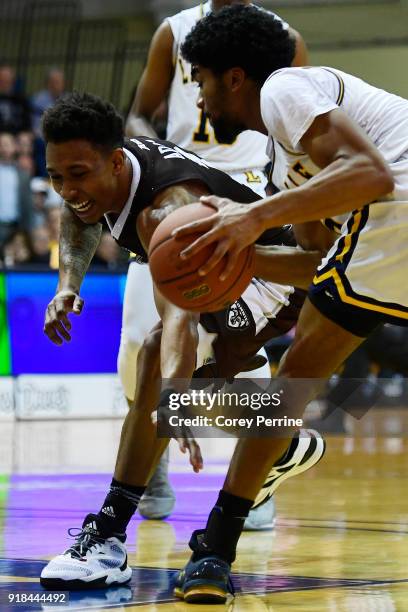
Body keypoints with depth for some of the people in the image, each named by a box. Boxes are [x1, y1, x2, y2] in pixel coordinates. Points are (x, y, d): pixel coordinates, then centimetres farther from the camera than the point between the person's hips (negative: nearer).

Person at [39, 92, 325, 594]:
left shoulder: (165, 212, -39)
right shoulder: (107, 169, -13)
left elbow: (179, 313, -55)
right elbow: (78, 218, 11)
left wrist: (172, 395, -72)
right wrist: (68, 284, -9)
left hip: (277, 270, -10)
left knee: (159, 357, -31)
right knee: (186, 378, 25)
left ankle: (108, 537, -35)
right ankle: (290, 449, 50)